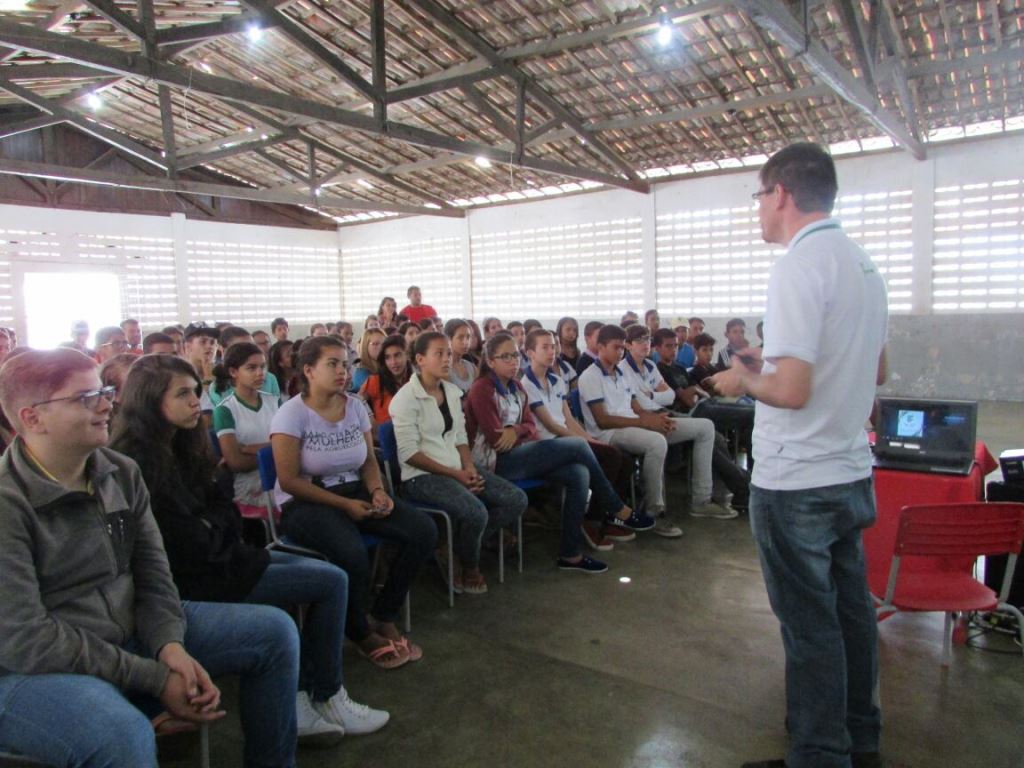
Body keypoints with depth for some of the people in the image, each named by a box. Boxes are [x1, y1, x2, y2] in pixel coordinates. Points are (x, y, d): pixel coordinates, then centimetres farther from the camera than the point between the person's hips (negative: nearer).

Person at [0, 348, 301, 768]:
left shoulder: (122, 473, 1)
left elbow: (153, 574, 3)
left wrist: (170, 645, -16)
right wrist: (156, 679, -21)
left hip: (131, 632, 7)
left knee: (275, 630, 1)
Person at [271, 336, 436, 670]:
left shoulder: (356, 406, 3)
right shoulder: (292, 414, -12)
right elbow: (289, 481, -14)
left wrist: (377, 491, -10)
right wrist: (346, 505, -19)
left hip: (355, 492, 6)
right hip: (305, 503, -6)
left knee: (423, 531, -14)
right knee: (352, 553, -35)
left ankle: (383, 617, 4)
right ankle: (361, 634, -4)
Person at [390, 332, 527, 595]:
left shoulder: (453, 391, 12)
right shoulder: (406, 398, -11)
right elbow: (409, 453, -15)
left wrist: (469, 468, -4)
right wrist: (454, 474, -16)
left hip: (457, 468, 8)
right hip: (421, 476, -8)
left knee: (516, 499, -7)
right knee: (476, 512, -31)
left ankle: (455, 548, 4)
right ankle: (469, 567, 2)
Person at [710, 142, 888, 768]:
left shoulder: (800, 266, -18)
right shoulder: (864, 264, 10)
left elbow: (792, 389, -25)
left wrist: (743, 379, -6)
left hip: (797, 483, -9)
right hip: (851, 473, 9)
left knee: (810, 625, 4)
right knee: (850, 610, 19)